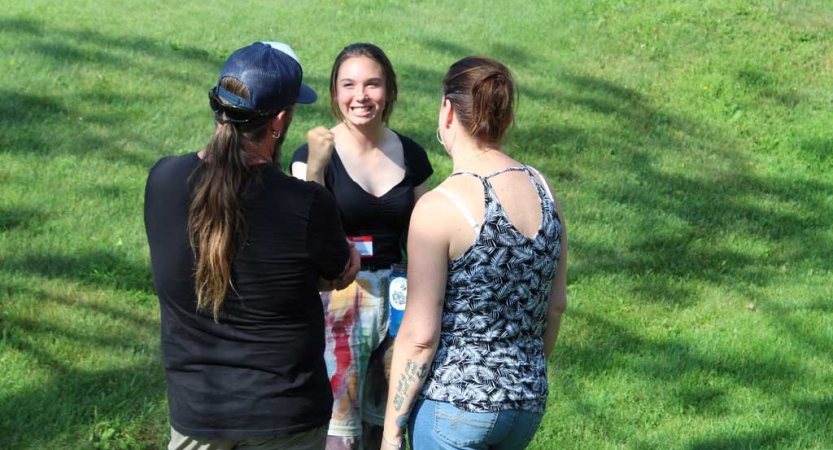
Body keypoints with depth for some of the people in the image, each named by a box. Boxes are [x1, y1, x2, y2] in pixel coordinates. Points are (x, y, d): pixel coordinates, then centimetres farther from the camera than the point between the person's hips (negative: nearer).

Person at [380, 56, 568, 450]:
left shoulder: (439, 207, -16)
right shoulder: (542, 190, 2)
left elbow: (419, 335, -16)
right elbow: (556, 305, 11)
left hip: (452, 405, -6)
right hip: (528, 404, 7)